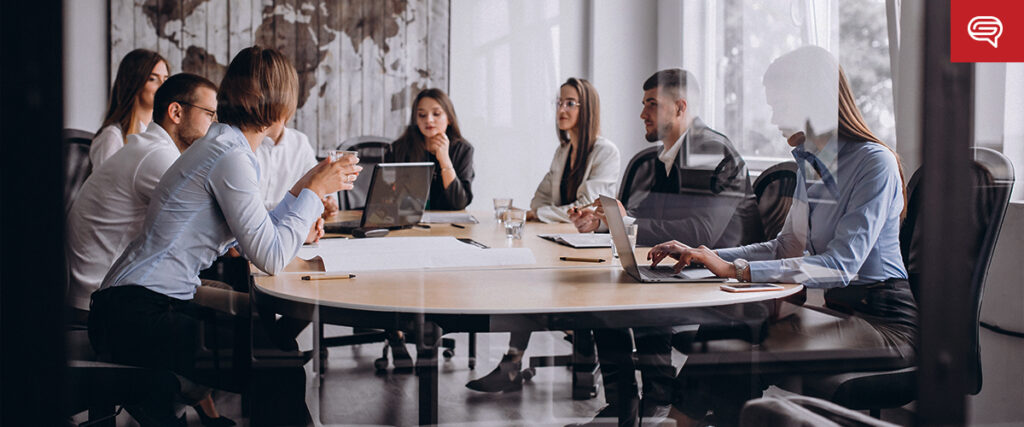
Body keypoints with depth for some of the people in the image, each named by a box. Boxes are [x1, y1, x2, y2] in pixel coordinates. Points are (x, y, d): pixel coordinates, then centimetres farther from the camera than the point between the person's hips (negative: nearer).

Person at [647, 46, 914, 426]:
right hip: (839, 309, 8)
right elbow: (786, 247, 18)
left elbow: (841, 265, -24)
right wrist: (703, 255, 4)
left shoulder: (875, 163, -14)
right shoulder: (810, 165, 12)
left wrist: (737, 269, -29)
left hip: (883, 322, -8)